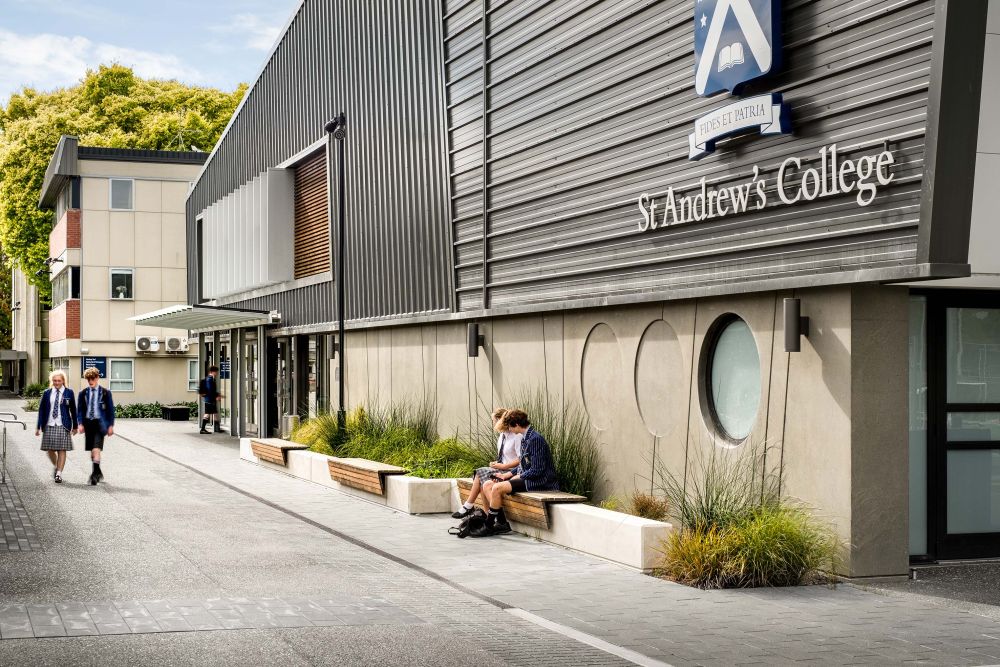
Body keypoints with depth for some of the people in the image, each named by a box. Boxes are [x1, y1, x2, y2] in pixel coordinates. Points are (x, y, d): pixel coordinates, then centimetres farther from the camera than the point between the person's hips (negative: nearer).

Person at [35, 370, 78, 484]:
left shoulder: (69, 392, 2)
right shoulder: (47, 393, 6)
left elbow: (73, 410, 7)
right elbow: (41, 410, 7)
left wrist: (74, 426, 9)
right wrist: (38, 427, 3)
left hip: (63, 426, -2)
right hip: (49, 426, 2)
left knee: (62, 450, -4)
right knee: (49, 450, 5)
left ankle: (59, 473, 0)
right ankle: (55, 466, 32)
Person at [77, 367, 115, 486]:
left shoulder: (105, 393, 2)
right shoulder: (83, 393, 8)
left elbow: (111, 410, 4)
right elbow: (80, 410, 9)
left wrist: (111, 426, -2)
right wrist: (81, 424, -4)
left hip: (100, 423, -4)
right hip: (88, 422, 4)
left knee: (96, 449, -17)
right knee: (92, 450, 10)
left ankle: (95, 474, -22)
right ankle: (98, 473, 25)